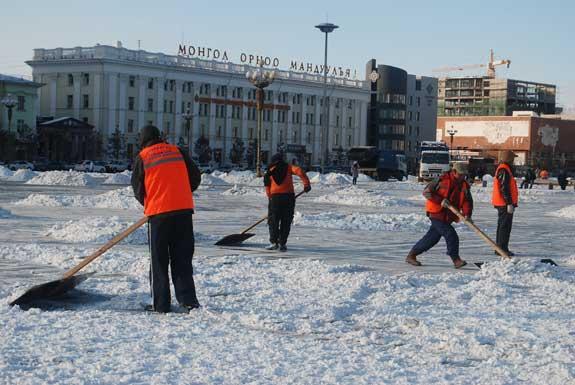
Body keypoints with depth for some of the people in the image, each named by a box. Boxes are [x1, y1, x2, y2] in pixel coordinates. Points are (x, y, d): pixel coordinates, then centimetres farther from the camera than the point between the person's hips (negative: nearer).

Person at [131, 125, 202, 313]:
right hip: (184, 210, 2)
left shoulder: (142, 157, 2)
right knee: (182, 258, 10)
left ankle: (160, 304, 6)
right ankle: (188, 299, 2)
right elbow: (195, 176, 10)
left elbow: (137, 187, 5)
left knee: (158, 260, 7)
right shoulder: (177, 151, 9)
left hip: (158, 213, -2)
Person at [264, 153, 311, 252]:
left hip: (275, 197, 0)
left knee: (273, 221, 10)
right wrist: (306, 183, -10)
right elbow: (299, 171, -8)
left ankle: (274, 242, 2)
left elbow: (268, 188, 9)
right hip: (289, 197, 0)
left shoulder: (270, 171, 15)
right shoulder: (288, 167, 10)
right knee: (286, 222, 7)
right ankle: (282, 244, 5)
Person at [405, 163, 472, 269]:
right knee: (451, 235, -16)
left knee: (432, 238, 12)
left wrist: (467, 214, -22)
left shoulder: (464, 185, 4)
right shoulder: (442, 180, -11)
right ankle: (456, 260, -7)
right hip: (436, 214, -6)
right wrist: (440, 200, -19)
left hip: (447, 217, 6)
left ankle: (411, 255, 23)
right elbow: (426, 192, -8)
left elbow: (467, 201, -3)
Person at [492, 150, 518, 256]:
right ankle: (502, 248, -6)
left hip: (501, 204, 11)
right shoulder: (504, 170, -16)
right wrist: (509, 203, -23)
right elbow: (504, 188, -22)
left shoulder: (502, 169, 18)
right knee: (505, 226, -8)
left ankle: (500, 248, 21)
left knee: (502, 225, 15)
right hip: (505, 204, -11)